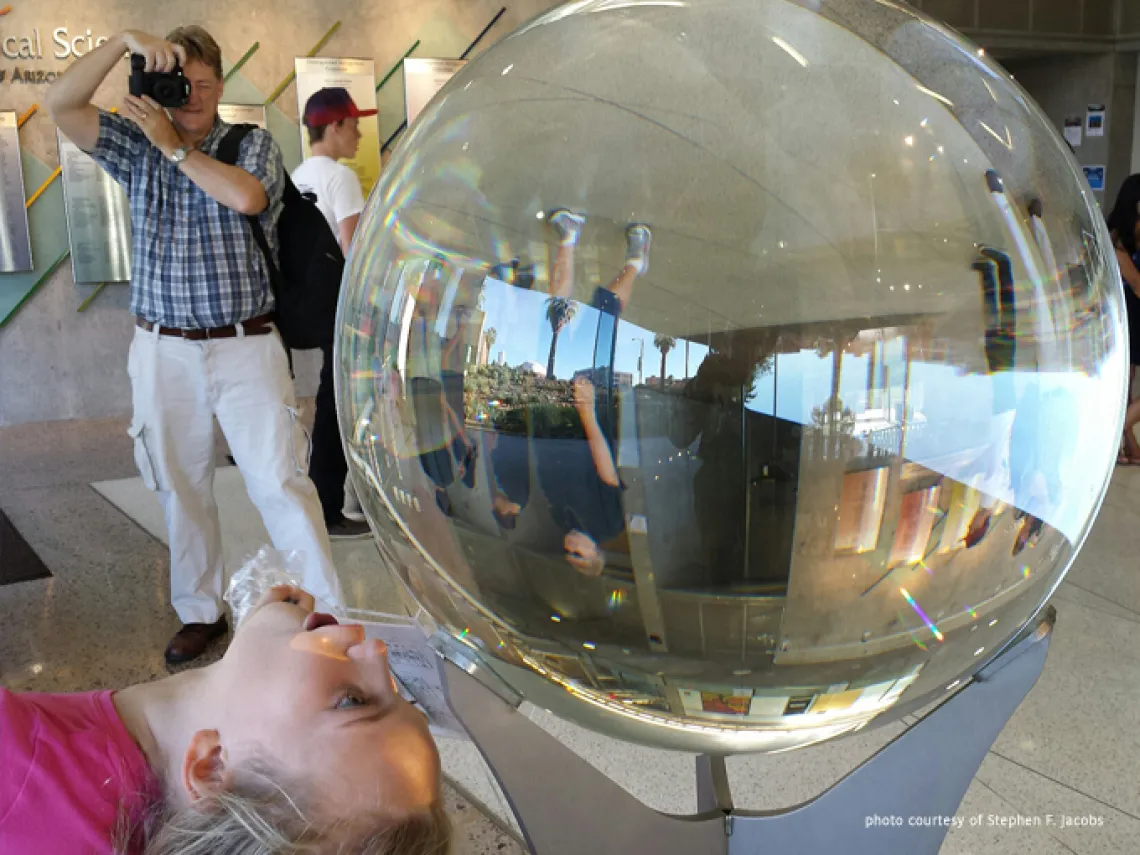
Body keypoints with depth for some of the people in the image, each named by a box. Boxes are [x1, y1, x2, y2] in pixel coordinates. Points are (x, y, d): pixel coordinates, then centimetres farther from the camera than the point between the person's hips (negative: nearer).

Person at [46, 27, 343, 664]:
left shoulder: (254, 146, 2)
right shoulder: (136, 147, 9)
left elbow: (247, 197, -19)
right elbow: (62, 105, -4)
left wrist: (174, 146, -10)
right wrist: (125, 42, -11)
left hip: (246, 348, -3)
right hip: (164, 351, 3)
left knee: (281, 483, -7)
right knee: (182, 489, 11)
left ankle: (328, 616, 1)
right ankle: (201, 613, 25)